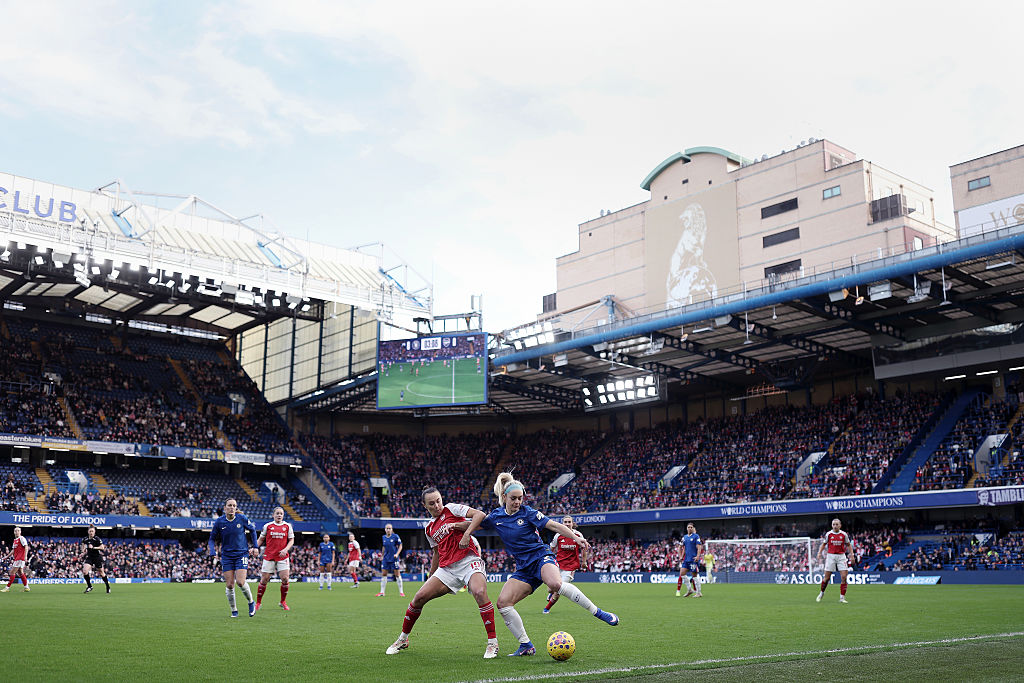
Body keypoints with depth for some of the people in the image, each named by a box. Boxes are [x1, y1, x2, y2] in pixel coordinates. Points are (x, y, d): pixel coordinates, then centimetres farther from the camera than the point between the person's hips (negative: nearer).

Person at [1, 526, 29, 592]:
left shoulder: (22, 538, -7)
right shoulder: (14, 540, 18)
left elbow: (26, 547, -15)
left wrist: (25, 556, -25)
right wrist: (7, 556, 23)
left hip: (20, 558, -9)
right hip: (16, 559, 9)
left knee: (12, 572, -8)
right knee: (20, 573, 8)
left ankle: (7, 587, -4)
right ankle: (26, 587, 11)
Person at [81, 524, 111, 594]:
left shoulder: (96, 539, -15)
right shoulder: (85, 539, -1)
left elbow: (102, 547, -17)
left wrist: (93, 547, -26)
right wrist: (84, 554, 10)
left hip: (97, 557, -4)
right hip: (89, 557, 4)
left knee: (101, 573, 7)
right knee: (84, 571, -17)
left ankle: (108, 586, 26)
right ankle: (89, 586, 0)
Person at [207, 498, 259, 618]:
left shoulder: (242, 518, -6)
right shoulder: (219, 522, -4)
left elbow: (252, 530, 10)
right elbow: (212, 538, 6)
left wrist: (255, 546, 7)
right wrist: (213, 555, -7)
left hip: (242, 554, -2)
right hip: (227, 556, 2)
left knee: (240, 582, -14)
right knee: (229, 585, -3)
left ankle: (251, 602, 12)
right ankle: (234, 610, 16)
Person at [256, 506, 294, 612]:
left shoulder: (287, 526, 5)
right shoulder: (267, 526, 4)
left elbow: (291, 540, 7)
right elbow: (261, 539, 11)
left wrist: (285, 549, -10)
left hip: (282, 557, 1)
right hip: (269, 556, 0)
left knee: (285, 579, -9)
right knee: (264, 580, -1)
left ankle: (283, 602, 8)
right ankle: (258, 602, 15)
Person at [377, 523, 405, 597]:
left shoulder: (395, 536, -8)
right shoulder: (383, 537, 6)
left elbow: (400, 546, -3)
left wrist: (397, 554, -16)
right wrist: (382, 556, 20)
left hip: (394, 559, -4)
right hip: (386, 559, 4)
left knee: (397, 574, -3)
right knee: (383, 574, 3)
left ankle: (401, 592, 5)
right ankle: (382, 592, 11)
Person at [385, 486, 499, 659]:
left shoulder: (451, 508, 1)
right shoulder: (429, 528, 18)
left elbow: (480, 514, -10)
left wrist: (466, 534, -20)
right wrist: (431, 577, 31)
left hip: (468, 560, -6)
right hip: (446, 568, 6)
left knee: (480, 592, -32)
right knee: (419, 597, -3)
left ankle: (492, 642, -20)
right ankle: (403, 639, 18)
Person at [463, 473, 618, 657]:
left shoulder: (527, 512, -6)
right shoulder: (496, 516, 5)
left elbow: (554, 525, -10)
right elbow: (477, 522, 24)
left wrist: (576, 537, -21)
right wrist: (466, 535, 7)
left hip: (541, 557, -5)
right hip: (523, 568, 5)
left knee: (555, 583, -37)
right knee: (503, 603, -14)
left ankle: (599, 613, -27)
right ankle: (526, 646, -4)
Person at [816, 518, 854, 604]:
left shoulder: (844, 534, 0)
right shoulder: (828, 534, -1)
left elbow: (848, 545, 11)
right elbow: (824, 544, 9)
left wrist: (852, 555, 2)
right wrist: (819, 553, -3)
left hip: (841, 556, 1)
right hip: (831, 556, -1)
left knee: (844, 577, -9)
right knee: (827, 577, -1)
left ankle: (842, 597, -1)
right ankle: (822, 593, 23)